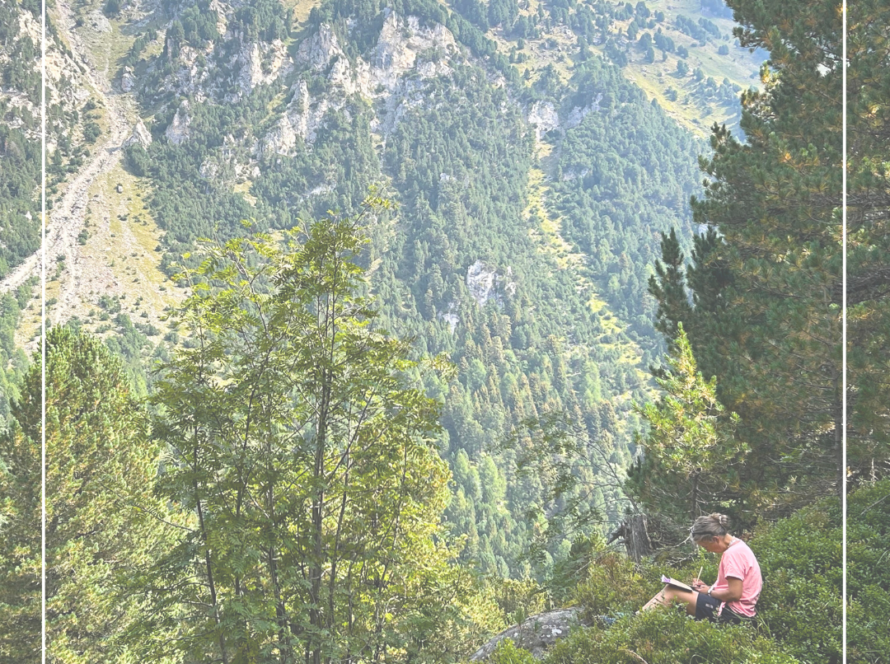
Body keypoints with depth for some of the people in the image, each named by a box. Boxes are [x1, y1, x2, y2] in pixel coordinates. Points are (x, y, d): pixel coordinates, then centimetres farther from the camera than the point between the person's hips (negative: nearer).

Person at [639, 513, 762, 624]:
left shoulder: (733, 553, -18)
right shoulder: (738, 546, 13)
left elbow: (734, 593, -21)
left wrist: (709, 591, -6)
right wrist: (708, 587, 6)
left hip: (734, 614, -10)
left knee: (671, 592, -11)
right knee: (671, 589, 6)